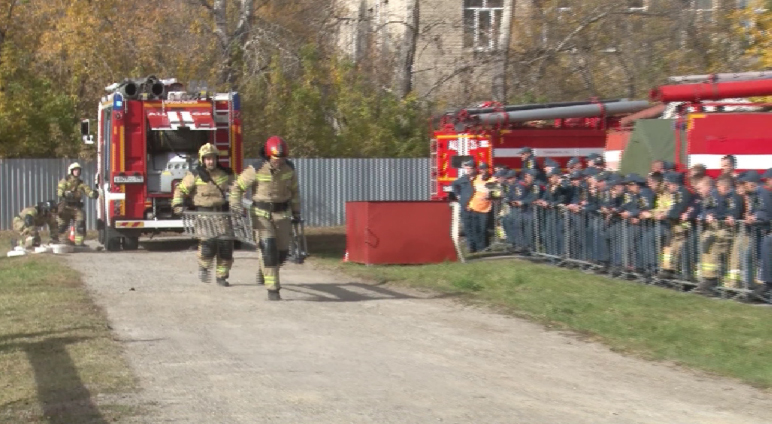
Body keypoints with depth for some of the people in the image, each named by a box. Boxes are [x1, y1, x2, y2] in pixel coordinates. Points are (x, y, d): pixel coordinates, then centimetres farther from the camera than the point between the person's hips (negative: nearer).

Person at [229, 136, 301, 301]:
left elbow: (294, 191, 12)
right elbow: (237, 187, -3)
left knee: (282, 251, 6)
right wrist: (236, 204, -16)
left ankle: (264, 271, 38)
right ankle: (272, 288, -10)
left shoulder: (289, 169, -4)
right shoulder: (257, 170, -15)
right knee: (268, 250, -14)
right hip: (262, 214, -4)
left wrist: (296, 212, 16)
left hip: (282, 213, 4)